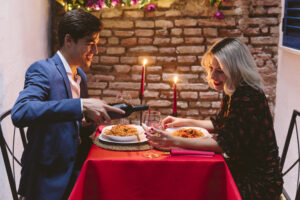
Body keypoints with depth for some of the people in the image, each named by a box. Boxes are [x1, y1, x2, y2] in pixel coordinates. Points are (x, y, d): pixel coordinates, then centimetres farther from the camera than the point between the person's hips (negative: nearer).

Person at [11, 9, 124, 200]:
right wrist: (82, 106, -36)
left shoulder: (81, 76, 12)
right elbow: (19, 113, -31)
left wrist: (89, 121, -2)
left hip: (76, 173, 7)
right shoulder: (42, 70, -13)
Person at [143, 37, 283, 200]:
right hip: (241, 170, 8)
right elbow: (219, 124, 21)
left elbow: (226, 144, -30)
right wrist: (184, 122, 10)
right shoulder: (233, 92, 4)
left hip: (259, 183, -8)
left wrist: (175, 142, -34)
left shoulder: (248, 97, -26)